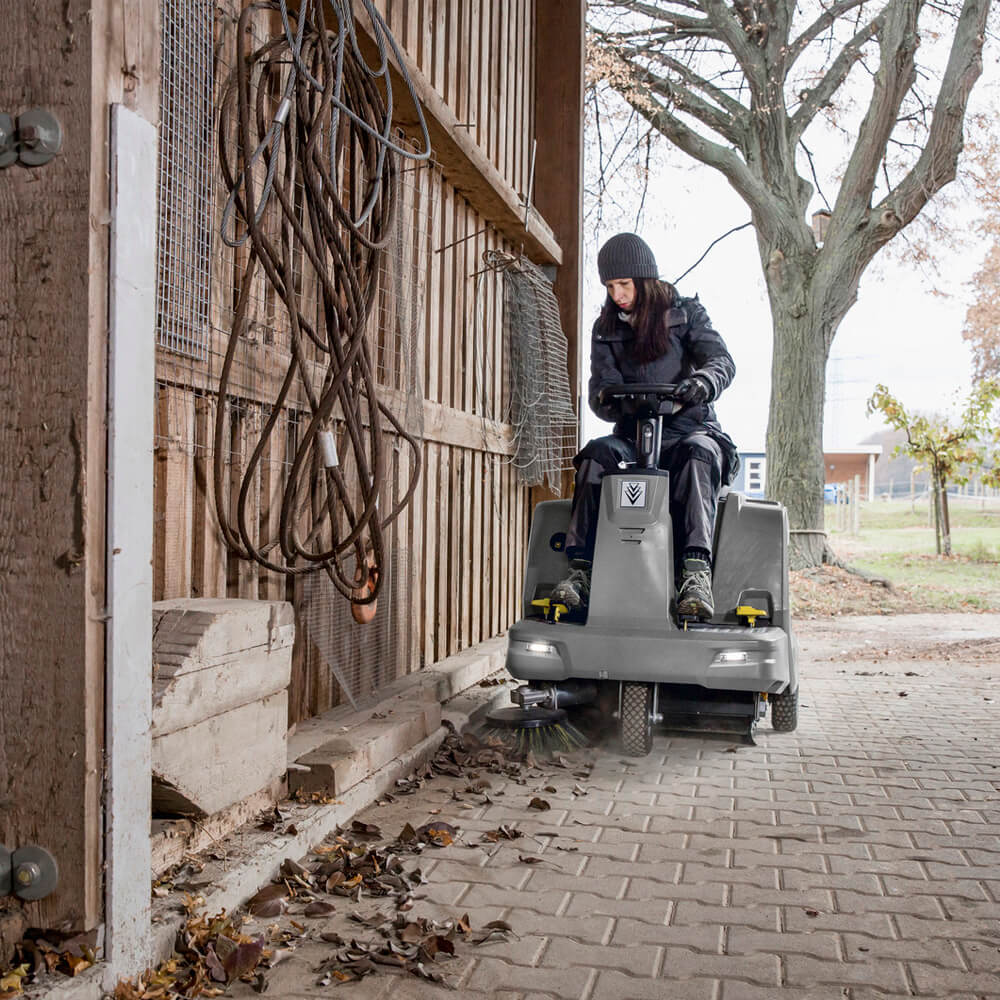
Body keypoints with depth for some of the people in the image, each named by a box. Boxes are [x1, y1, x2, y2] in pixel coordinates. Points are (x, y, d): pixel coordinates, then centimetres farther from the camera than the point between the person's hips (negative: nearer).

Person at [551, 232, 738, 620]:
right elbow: (600, 390, 4)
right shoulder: (606, 329, 13)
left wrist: (702, 383, -33)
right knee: (597, 454, -29)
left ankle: (696, 570, -47)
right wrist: (611, 400, -23)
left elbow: (722, 360, -8)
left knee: (698, 453, -36)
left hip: (687, 429, -2)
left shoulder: (685, 312, 6)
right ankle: (580, 568, -35)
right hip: (632, 436, 2)